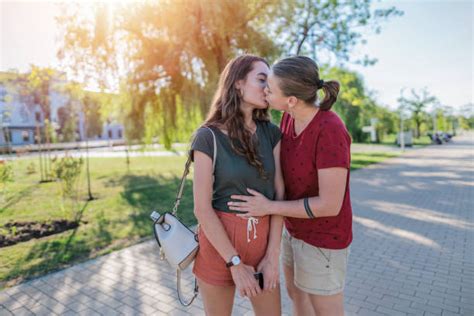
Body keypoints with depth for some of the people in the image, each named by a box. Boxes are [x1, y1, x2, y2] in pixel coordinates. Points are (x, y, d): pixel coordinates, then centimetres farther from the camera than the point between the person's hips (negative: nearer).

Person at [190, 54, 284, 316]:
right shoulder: (208, 137, -13)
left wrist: (273, 255, -7)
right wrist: (235, 263, -13)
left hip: (261, 239, 4)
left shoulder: (271, 133, -1)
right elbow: (202, 208, -15)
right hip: (219, 242, -3)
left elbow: (279, 194, -3)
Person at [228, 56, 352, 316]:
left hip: (322, 238, -8)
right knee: (296, 293, 27)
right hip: (297, 228, 8)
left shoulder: (331, 131, -31)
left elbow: (330, 205, -28)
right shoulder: (289, 117, -6)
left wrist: (269, 208, -24)